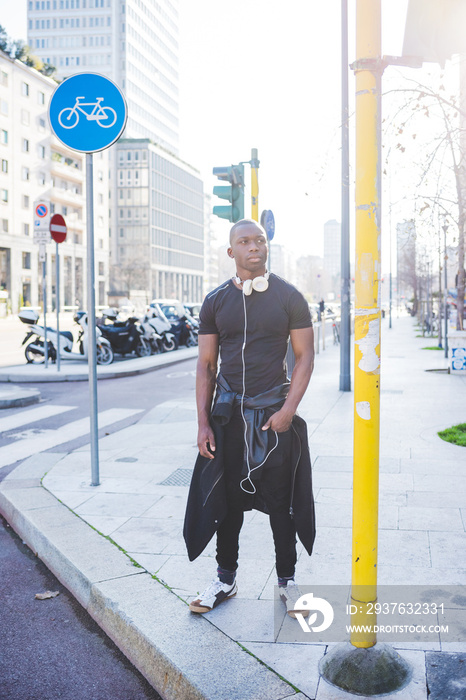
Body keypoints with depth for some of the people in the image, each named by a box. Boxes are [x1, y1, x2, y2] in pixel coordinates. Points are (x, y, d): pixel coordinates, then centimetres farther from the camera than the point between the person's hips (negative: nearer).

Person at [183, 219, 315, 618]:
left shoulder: (289, 297, 0)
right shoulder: (216, 301, 6)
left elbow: (305, 357, 0)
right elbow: (206, 365, 7)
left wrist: (288, 410, -11)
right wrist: (203, 422, 0)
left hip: (275, 413, -2)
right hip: (228, 414, 2)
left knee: (281, 501, 5)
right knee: (226, 499, 8)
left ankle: (287, 580, 22)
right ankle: (226, 579, 24)